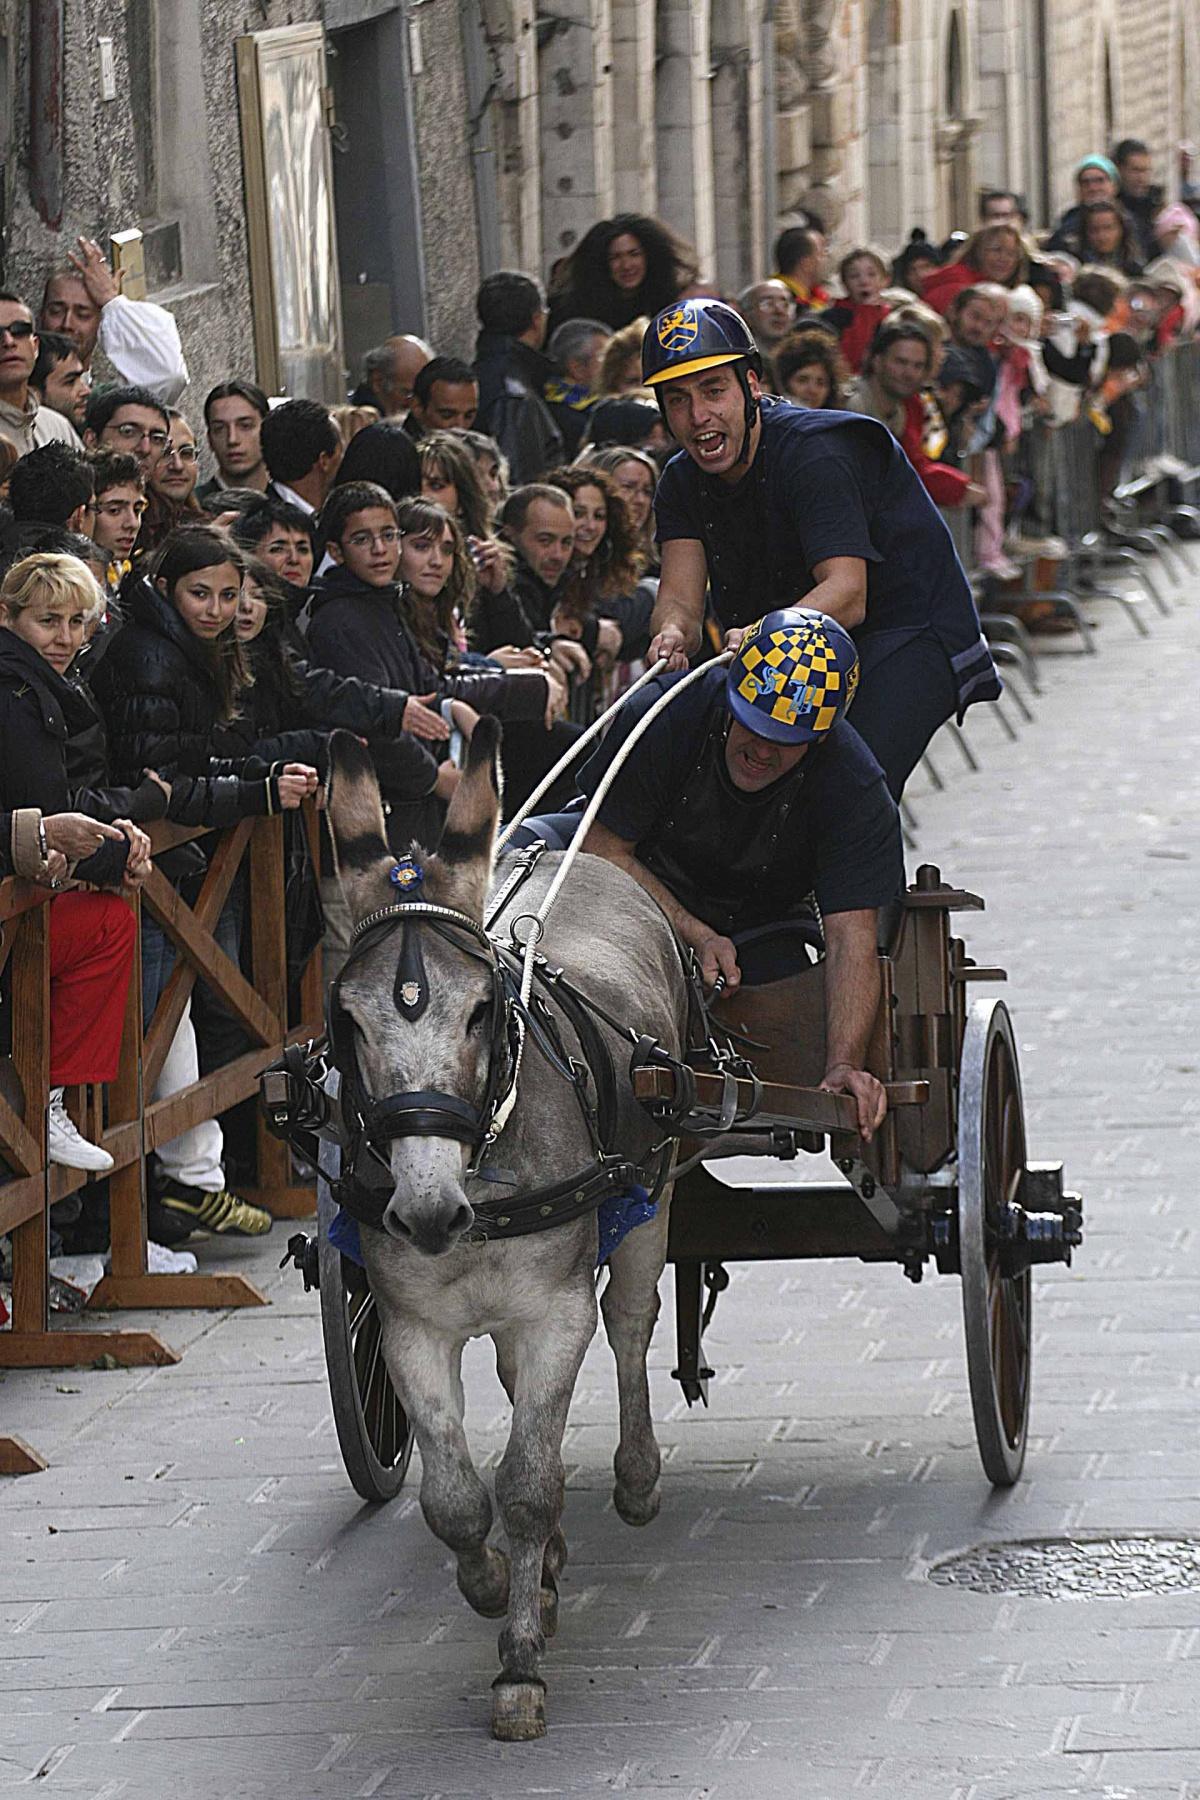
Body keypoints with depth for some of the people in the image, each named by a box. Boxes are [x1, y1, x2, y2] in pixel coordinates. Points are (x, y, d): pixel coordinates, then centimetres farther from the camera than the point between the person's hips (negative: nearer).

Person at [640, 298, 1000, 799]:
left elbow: (847, 594, -33)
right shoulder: (682, 483, 0)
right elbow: (680, 597, -11)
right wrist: (672, 635, -35)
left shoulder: (815, 453, -22)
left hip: (912, 632, -7)